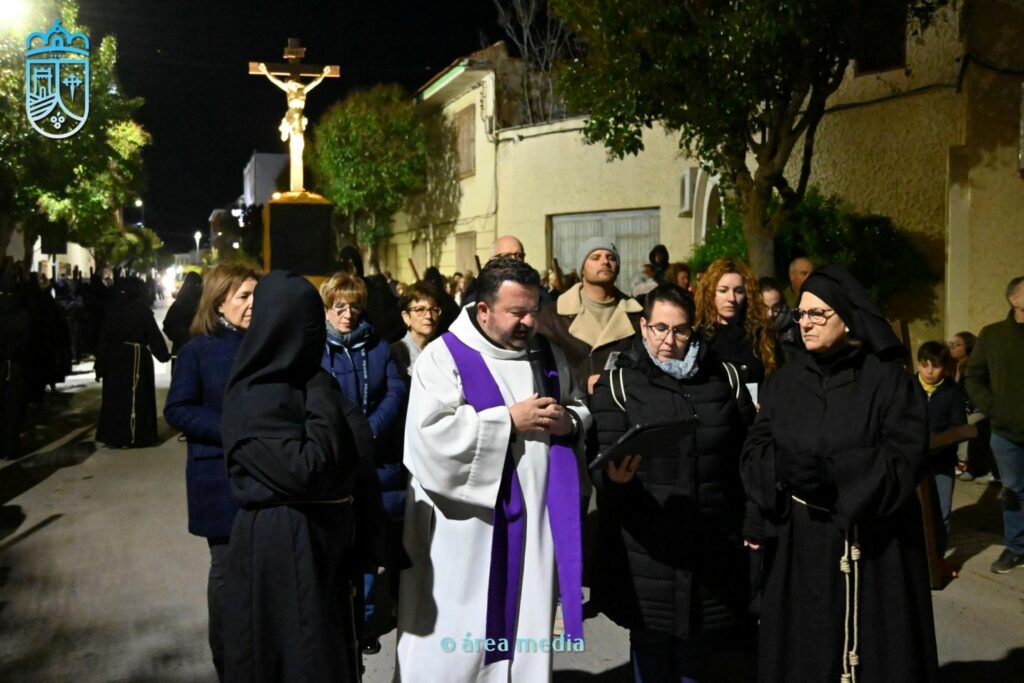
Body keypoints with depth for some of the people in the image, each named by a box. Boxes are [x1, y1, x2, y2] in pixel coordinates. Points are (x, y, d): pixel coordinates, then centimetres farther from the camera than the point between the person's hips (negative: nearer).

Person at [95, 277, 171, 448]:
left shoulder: (112, 307, 1)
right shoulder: (141, 309, -11)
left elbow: (104, 336, 2)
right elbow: (153, 334, -9)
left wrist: (101, 365, 7)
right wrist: (164, 354, 5)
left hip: (114, 357, 5)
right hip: (136, 358, -5)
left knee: (114, 395, 13)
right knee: (134, 396, 2)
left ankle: (110, 434, 19)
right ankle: (131, 437, 4)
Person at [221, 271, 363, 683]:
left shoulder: (306, 381, 7)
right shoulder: (257, 397, -18)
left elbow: (345, 458, 13)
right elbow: (304, 470, -25)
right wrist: (325, 406, -17)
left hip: (320, 535, 8)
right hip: (279, 543, -8)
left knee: (326, 642, 19)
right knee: (295, 650, 6)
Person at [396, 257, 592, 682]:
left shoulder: (548, 356, 10)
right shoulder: (444, 356, -8)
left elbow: (579, 409, 18)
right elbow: (431, 433, -20)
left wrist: (568, 421, -6)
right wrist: (509, 420, -19)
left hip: (533, 525, 5)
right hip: (467, 529, -5)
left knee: (526, 630, 13)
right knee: (454, 643, 4)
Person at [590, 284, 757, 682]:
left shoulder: (723, 379, 7)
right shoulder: (619, 382, -1)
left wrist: (753, 527, 6)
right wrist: (615, 476, -30)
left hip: (711, 550, 3)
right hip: (645, 554, -2)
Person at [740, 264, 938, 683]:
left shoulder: (888, 378, -4)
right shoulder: (784, 381, 8)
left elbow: (907, 458, -14)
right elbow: (754, 452, 1)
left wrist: (833, 473, -26)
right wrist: (782, 467, -21)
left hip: (871, 546, -3)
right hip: (797, 544, 3)